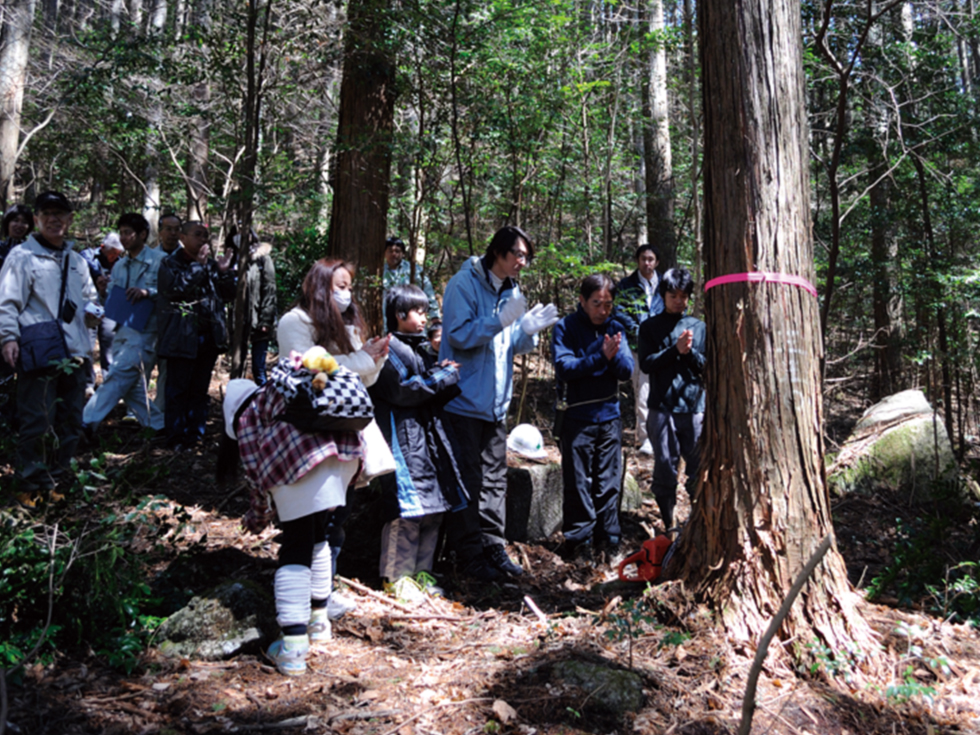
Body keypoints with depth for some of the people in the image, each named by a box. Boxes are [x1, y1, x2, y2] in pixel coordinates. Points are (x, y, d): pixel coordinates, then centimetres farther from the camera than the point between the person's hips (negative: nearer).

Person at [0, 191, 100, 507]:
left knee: (70, 423, 11)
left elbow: (90, 296, 30)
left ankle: (53, 480, 25)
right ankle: (30, 486, 6)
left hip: (75, 353, 7)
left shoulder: (76, 261, 19)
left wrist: (91, 308, 8)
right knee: (37, 423, -8)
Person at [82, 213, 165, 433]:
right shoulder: (119, 266, 16)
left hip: (144, 333, -8)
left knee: (116, 379, -10)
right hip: (122, 332, 8)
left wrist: (148, 292, -25)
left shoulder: (159, 261, -5)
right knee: (132, 389, 8)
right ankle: (159, 427, 18)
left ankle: (85, 422, -6)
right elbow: (112, 299, 18)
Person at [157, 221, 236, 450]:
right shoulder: (170, 263, -2)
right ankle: (176, 438, 6)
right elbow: (175, 288, -20)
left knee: (200, 390, 12)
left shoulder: (211, 264, 13)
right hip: (182, 337, -5)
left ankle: (195, 435, 20)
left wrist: (224, 272, -3)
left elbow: (228, 295, 12)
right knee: (178, 390, 0)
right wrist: (198, 265, -16)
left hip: (209, 337, 6)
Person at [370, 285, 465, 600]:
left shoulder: (420, 348, 20)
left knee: (434, 506, 10)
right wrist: (440, 377, -10)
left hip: (427, 433, 9)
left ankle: (421, 570, 21)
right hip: (402, 435, -9)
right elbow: (402, 390, -17)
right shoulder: (390, 348, -7)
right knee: (408, 506, -8)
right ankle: (397, 575, 5)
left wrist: (445, 375, 1)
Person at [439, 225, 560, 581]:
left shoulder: (512, 291, 12)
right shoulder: (464, 284, -10)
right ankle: (469, 554, 11)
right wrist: (502, 320, -26)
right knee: (467, 480, 0)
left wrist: (528, 330, -5)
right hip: (465, 400, -7)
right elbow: (459, 335, -19)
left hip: (497, 403, 7)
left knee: (495, 478, 12)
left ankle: (492, 547, 22)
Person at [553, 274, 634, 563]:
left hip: (610, 415, 4)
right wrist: (600, 357, -24)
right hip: (577, 417, -3)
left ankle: (607, 538, 20)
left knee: (609, 482, 9)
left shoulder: (615, 328, 8)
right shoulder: (566, 328, -3)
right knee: (578, 482, 2)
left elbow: (627, 371, 1)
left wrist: (615, 355, -20)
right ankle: (580, 539, 13)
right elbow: (564, 367, -16)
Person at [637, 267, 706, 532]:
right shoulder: (650, 327, 7)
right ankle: (668, 524, 15)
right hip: (662, 408, -1)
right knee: (665, 467, 2)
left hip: (694, 407, 1)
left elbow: (707, 366, 7)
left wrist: (690, 351, -11)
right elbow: (646, 364, -4)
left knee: (698, 466, 4)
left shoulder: (698, 326, 11)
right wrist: (675, 349, -15)